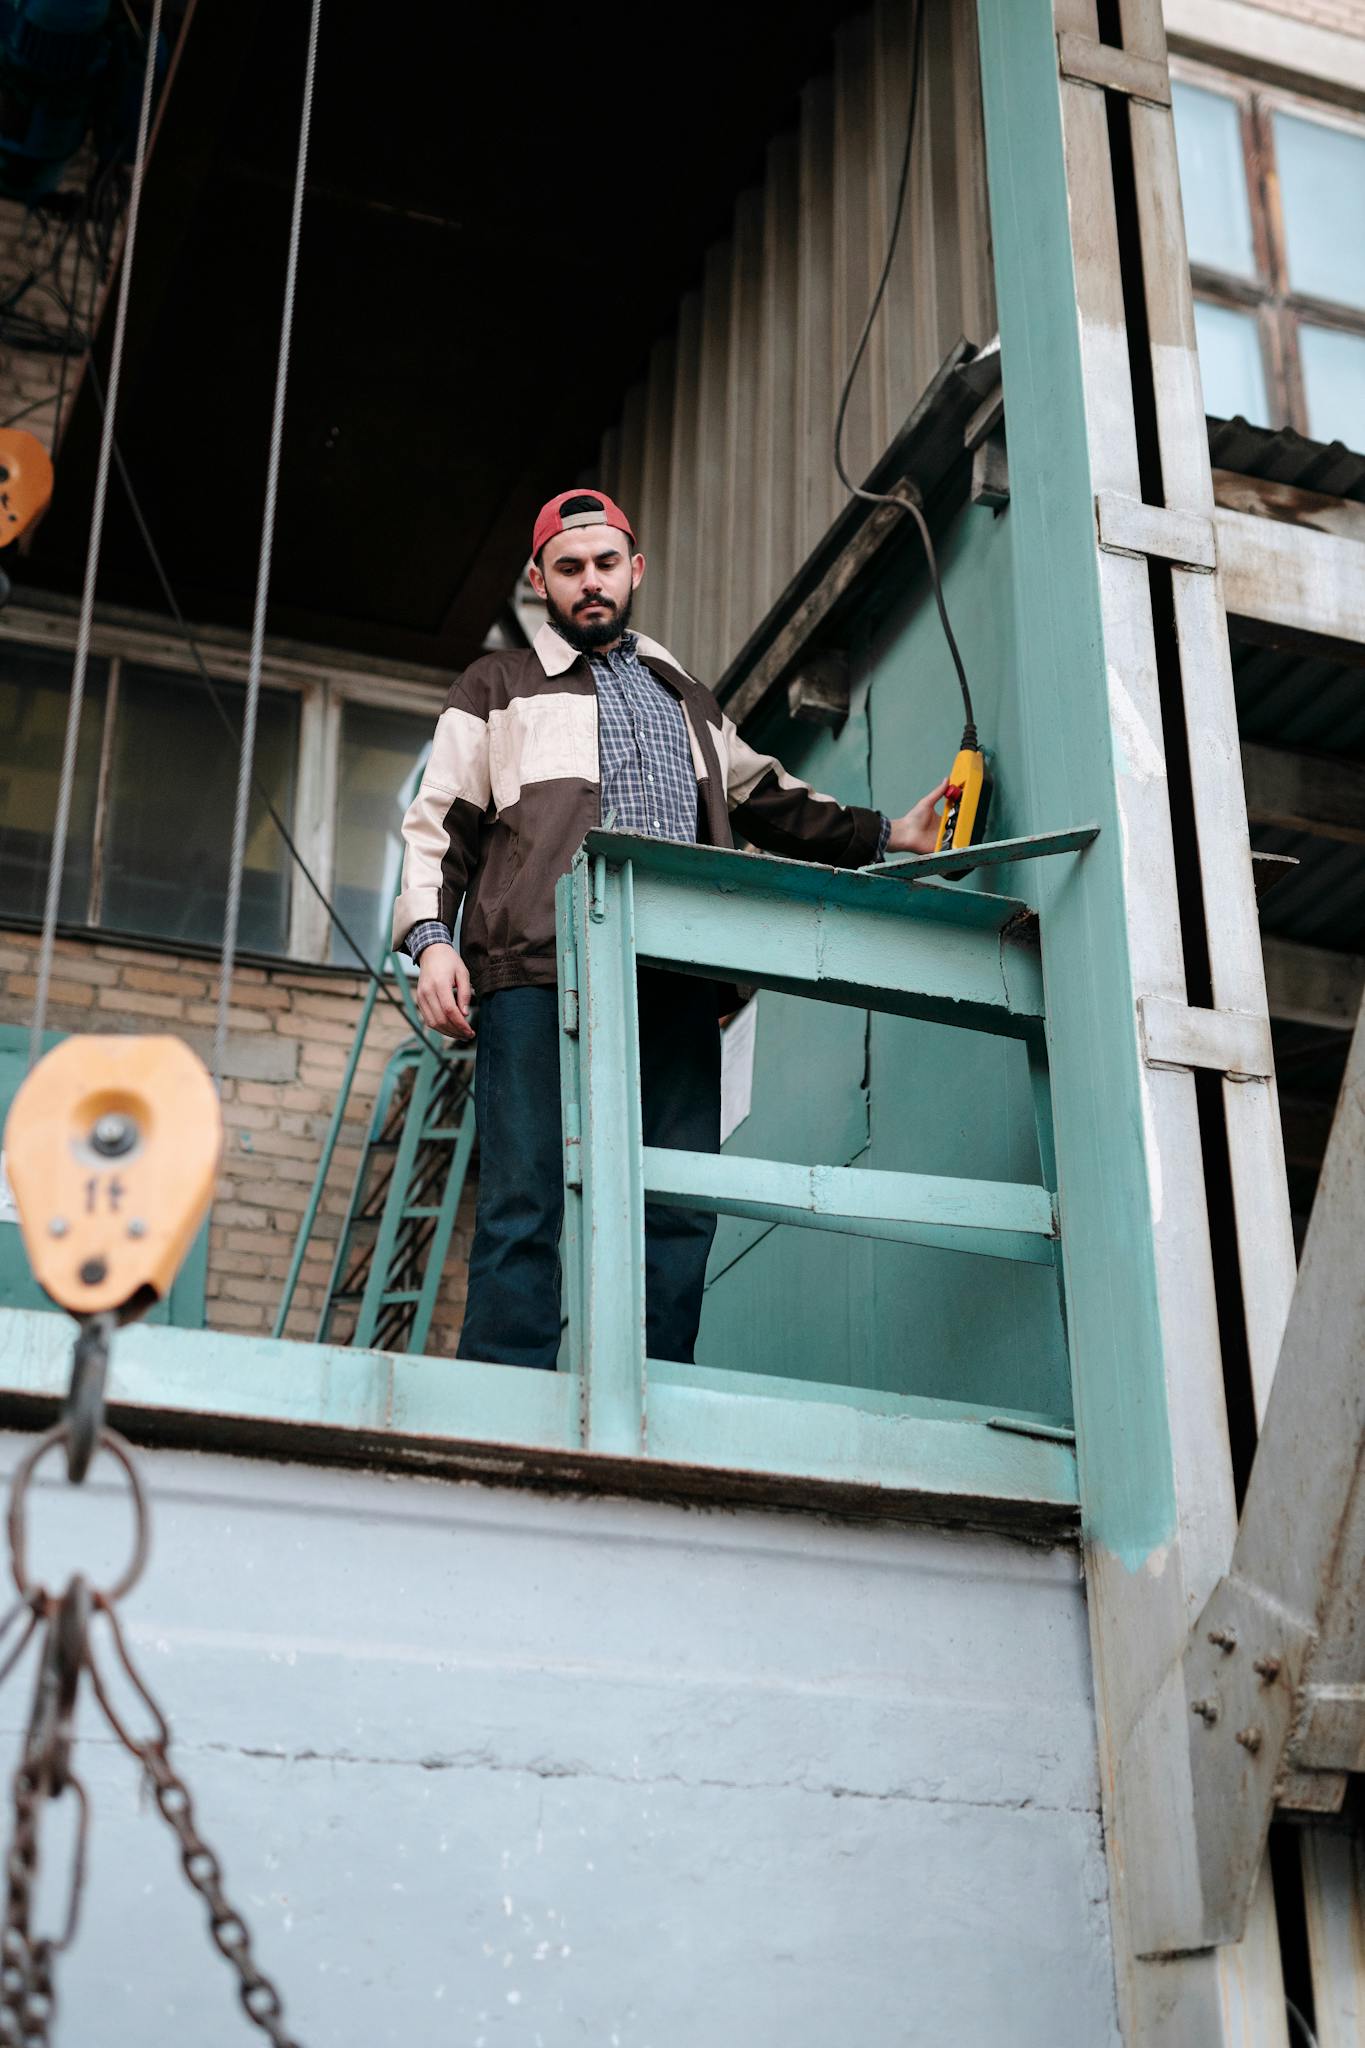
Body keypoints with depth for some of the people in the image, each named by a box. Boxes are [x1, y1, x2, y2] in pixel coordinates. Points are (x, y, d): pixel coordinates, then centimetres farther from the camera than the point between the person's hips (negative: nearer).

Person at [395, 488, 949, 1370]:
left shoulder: (687, 698, 31)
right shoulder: (498, 686, 19)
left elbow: (770, 799, 35)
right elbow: (440, 825, 12)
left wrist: (886, 833, 23)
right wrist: (431, 937, -4)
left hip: (673, 984, 4)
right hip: (540, 975, -4)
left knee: (678, 1213, -4)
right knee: (526, 1206, -11)